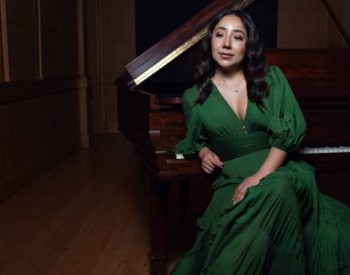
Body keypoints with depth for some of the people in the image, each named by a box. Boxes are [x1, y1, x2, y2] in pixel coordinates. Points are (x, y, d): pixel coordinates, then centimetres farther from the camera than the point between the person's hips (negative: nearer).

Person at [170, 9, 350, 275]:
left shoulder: (272, 78, 2)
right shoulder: (194, 98, 6)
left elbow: (290, 133, -5)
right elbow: (198, 140, 23)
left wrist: (260, 177, -18)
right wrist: (205, 152, -2)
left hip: (280, 171, 0)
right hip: (232, 180, 0)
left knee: (277, 192, -37)